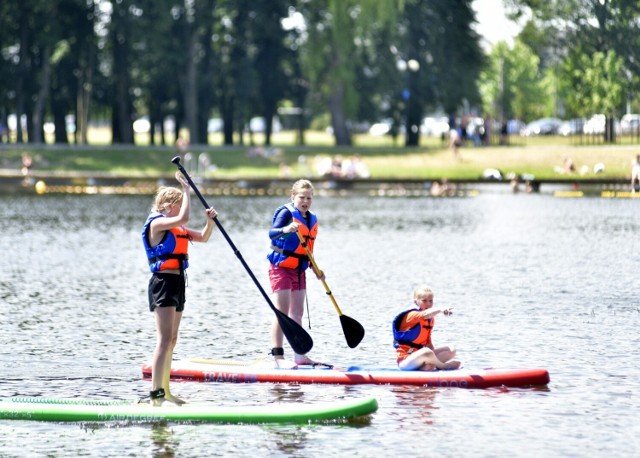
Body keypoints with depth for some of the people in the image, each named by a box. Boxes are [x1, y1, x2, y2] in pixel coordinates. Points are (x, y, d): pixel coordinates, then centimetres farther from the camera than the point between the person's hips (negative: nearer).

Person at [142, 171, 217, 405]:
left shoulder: (177, 228, 17)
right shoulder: (157, 223, -10)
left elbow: (202, 237, 18)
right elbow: (183, 218, -27)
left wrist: (210, 221, 0)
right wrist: (186, 189, -19)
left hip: (177, 283, 10)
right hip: (163, 282, -10)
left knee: (171, 340, 14)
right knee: (165, 339, -16)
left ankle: (164, 391, 22)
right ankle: (155, 395, -22)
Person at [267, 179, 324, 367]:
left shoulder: (312, 219, 11)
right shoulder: (286, 213, -12)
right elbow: (272, 233, -29)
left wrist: (314, 268, 12)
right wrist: (285, 229, -49)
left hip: (299, 270, 8)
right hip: (281, 267, -8)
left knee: (297, 313, 11)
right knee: (282, 313, -10)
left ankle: (299, 355, 16)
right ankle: (278, 356, -11)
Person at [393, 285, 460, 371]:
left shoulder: (431, 319, 12)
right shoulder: (411, 315, -15)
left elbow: (428, 341, 13)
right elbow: (425, 315, -38)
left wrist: (434, 356, -5)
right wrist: (440, 310, -54)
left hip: (419, 355, 9)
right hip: (405, 360, -9)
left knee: (451, 351, 0)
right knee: (427, 353, -40)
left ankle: (424, 366, -21)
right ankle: (443, 366, -9)